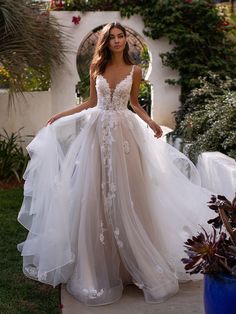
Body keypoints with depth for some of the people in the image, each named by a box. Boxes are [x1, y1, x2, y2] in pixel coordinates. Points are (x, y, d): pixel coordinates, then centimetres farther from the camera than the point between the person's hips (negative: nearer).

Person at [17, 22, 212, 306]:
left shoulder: (134, 71, 5)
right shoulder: (97, 68, 8)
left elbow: (134, 104, 13)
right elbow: (92, 102, 13)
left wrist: (150, 122, -3)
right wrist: (60, 115, 11)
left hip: (123, 133, -1)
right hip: (97, 132, 1)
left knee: (125, 196, 0)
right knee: (94, 197, 1)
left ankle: (133, 260, 15)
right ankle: (97, 264, 15)